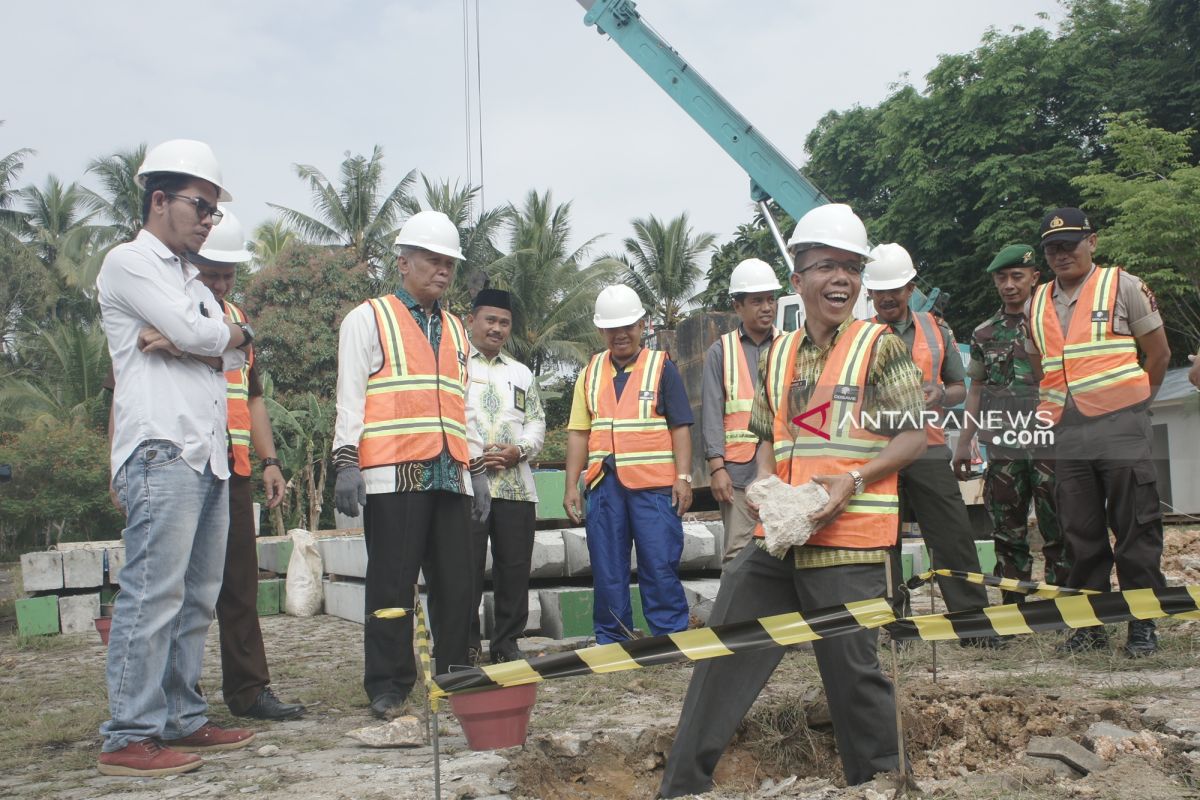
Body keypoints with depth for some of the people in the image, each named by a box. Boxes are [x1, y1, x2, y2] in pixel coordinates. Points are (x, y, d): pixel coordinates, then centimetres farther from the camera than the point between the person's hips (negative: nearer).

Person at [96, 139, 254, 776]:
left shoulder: (190, 281, 26)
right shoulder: (130, 262, 1)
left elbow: (232, 357, 11)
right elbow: (199, 335, -12)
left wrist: (177, 341, -7)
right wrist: (235, 331, 9)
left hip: (208, 455, 9)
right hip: (161, 450, -9)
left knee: (197, 598, 8)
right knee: (153, 594, -11)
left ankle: (181, 720, 14)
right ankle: (129, 737, -6)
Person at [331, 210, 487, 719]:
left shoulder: (454, 330, 23)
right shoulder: (369, 319, 5)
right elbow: (351, 396, -1)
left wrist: (476, 468, 19)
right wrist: (346, 462, -10)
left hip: (449, 476, 6)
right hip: (392, 476, -6)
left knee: (457, 585, 6)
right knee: (393, 583, -3)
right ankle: (388, 687, 6)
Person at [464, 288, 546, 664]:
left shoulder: (521, 373, 21)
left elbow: (537, 422, 17)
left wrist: (520, 450, -3)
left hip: (516, 484, 5)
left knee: (514, 567, 5)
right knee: (466, 567, -4)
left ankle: (507, 643, 15)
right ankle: (464, 644, 6)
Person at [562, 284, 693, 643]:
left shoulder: (661, 367, 5)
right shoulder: (591, 372, 14)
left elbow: (680, 427, 1)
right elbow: (579, 432, 12)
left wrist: (683, 477, -8)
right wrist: (571, 486, 5)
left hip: (654, 483, -3)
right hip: (604, 483, 3)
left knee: (660, 566, -3)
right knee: (607, 569, 7)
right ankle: (611, 641, 16)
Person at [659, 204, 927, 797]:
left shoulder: (879, 346, -2)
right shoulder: (778, 355, 13)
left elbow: (914, 436, -4)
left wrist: (853, 480, -17)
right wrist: (763, 485, 2)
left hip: (847, 542, -5)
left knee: (852, 670, 1)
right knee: (722, 655, 8)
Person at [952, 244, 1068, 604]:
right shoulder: (984, 333, 12)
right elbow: (976, 389, 16)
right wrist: (964, 442, 13)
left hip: (1049, 440, -3)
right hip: (1002, 444, 4)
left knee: (1057, 527, -2)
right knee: (1007, 533, 8)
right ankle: (1013, 605, 17)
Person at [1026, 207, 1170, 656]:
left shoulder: (1122, 286, 2)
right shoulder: (1038, 303, 14)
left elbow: (1158, 352, 6)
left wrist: (1133, 402, 10)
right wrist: (1048, 409, 13)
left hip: (1121, 428, -4)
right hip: (1067, 433, 4)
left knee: (1135, 531, 0)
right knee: (1080, 534, 8)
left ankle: (1143, 625, 9)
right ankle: (1089, 623, 18)